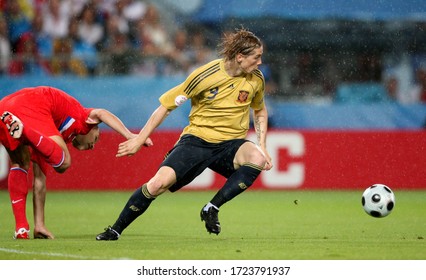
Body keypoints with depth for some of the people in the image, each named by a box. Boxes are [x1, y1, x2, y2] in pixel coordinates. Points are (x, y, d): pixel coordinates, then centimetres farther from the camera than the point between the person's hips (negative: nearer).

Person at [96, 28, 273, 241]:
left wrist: (262, 147, 7)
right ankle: (115, 230, -1)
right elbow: (167, 104, -5)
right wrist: (140, 139, -3)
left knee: (258, 159, -32)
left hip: (230, 143, 3)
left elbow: (260, 110, 19)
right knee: (159, 183, -22)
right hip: (197, 139, -3)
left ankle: (212, 209, -18)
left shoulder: (256, 79, -2)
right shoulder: (206, 75, -14)